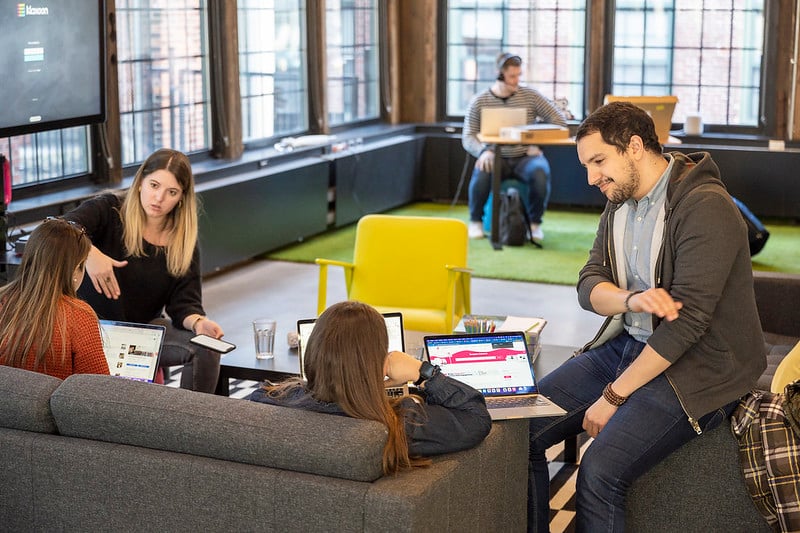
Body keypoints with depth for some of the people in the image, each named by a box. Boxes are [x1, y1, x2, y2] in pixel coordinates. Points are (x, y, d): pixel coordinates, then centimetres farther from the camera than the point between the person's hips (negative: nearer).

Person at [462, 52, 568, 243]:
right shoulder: (479, 101, 2)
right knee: (482, 172, -34)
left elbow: (559, 121, 3)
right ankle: (475, 221, -8)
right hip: (496, 158, 0)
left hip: (525, 157, 0)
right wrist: (483, 151, -20)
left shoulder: (530, 95, 2)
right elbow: (468, 137, 0)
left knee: (540, 173, -33)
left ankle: (535, 223, -9)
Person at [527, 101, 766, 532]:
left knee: (599, 471, -27)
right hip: (626, 345, 8)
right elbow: (588, 286, 2)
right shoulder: (619, 205, 9)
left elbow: (686, 321, -24)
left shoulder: (705, 208, -19)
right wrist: (632, 299, -23)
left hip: (695, 367, -8)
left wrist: (613, 397, -20)